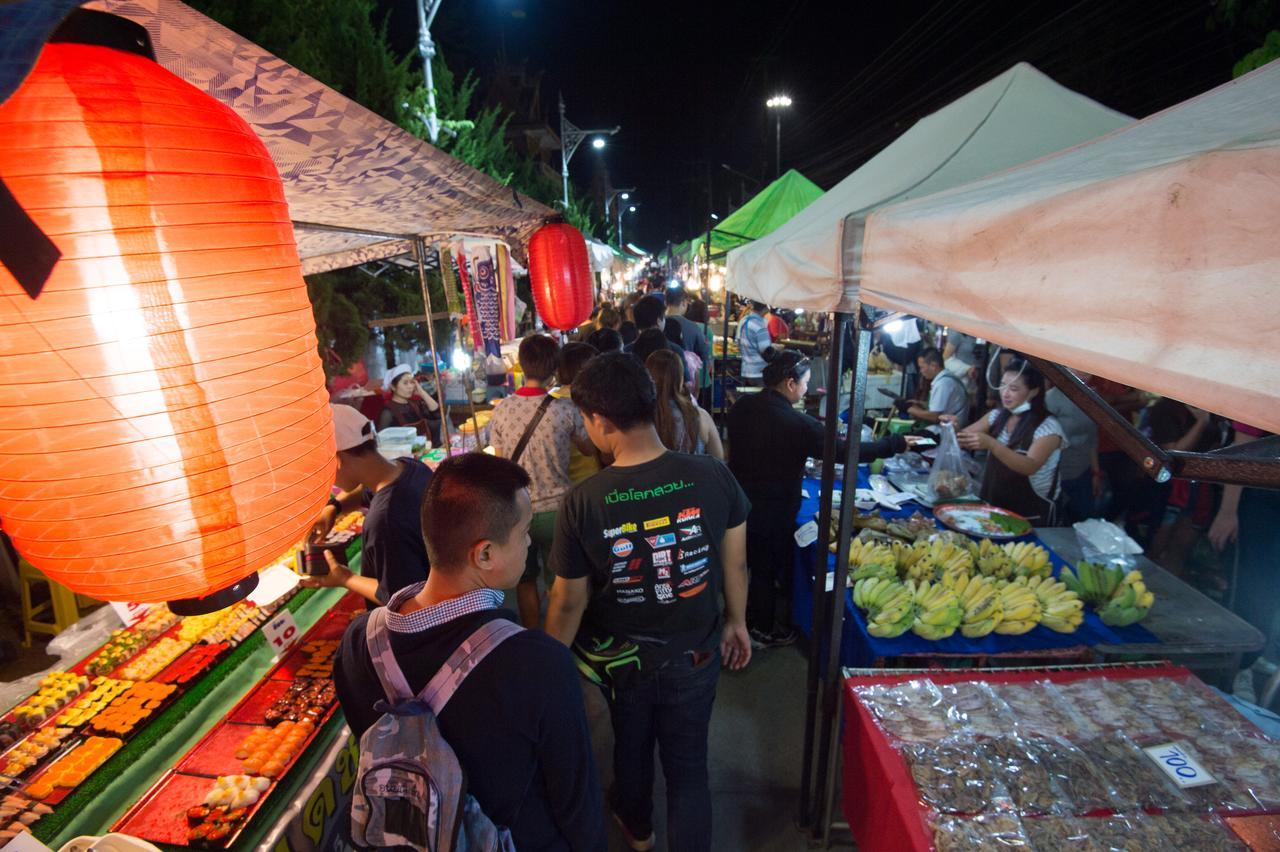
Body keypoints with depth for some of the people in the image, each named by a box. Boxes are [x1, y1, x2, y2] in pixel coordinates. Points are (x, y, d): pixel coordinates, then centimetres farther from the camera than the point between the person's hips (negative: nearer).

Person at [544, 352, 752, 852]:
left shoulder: (583, 502, -25)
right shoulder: (713, 477, -20)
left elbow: (569, 602, -14)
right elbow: (735, 564, -7)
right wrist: (736, 622, 11)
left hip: (622, 660, 1)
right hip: (695, 655, -1)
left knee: (630, 744, 30)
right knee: (688, 764, 20)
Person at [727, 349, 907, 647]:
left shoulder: (742, 405, -7)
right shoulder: (797, 424, -25)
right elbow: (845, 451, -19)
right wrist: (897, 443, -7)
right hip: (772, 514, -6)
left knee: (741, 561, 24)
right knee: (767, 570, 14)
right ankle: (764, 631, 35)